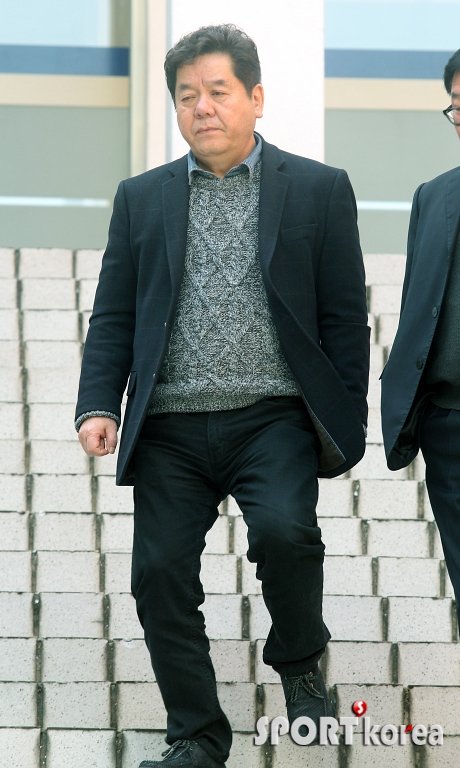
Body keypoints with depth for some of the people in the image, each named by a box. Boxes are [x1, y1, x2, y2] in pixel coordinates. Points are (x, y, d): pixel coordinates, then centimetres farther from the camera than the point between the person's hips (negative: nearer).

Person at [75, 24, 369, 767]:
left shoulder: (319, 190, 7)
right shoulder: (141, 198, 13)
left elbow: (345, 318, 5)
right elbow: (113, 317, 12)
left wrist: (346, 426, 0)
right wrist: (98, 405, -3)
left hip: (274, 418, -3)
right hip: (170, 428, 3)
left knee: (284, 531, -26)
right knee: (161, 574, -3)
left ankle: (299, 661, 4)